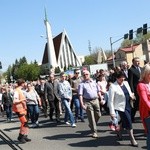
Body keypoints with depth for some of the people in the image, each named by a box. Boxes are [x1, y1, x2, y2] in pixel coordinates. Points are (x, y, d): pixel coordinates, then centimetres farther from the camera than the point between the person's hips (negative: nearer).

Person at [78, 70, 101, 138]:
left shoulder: (94, 82, 11)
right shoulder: (81, 84, -2)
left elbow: (98, 91, 17)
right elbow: (80, 95, -8)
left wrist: (101, 99, 11)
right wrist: (82, 104, -16)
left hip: (95, 100, 4)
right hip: (87, 102, -4)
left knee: (98, 115, 9)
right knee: (91, 117, -2)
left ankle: (91, 125, 34)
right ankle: (94, 132, 7)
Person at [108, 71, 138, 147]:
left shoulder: (126, 83, 4)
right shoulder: (113, 87, -15)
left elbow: (130, 93, 20)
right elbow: (110, 101, -15)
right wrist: (112, 112, -17)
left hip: (128, 106, 7)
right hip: (121, 107, -7)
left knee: (124, 121, 18)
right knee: (128, 122, -5)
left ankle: (119, 133, 45)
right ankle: (132, 140, 8)